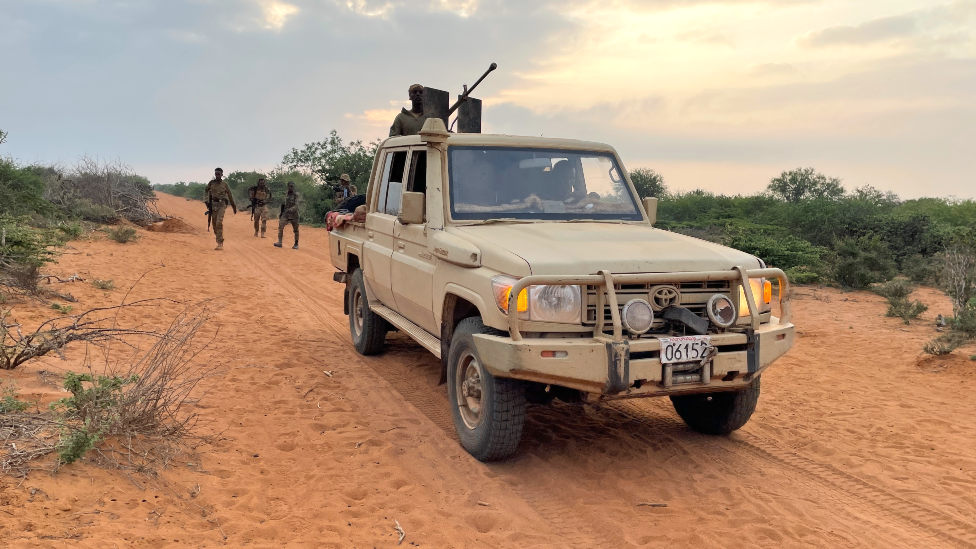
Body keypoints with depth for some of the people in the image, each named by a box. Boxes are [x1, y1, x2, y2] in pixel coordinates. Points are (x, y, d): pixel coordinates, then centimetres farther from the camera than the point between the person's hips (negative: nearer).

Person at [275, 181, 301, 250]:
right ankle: (279, 242, -12)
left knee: (295, 230, 3)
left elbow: (296, 206, -17)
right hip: (285, 213, 5)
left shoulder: (296, 195, -7)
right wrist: (282, 212, 19)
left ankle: (296, 244, 14)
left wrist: (290, 210, -32)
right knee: (280, 226, -12)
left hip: (293, 214, -5)